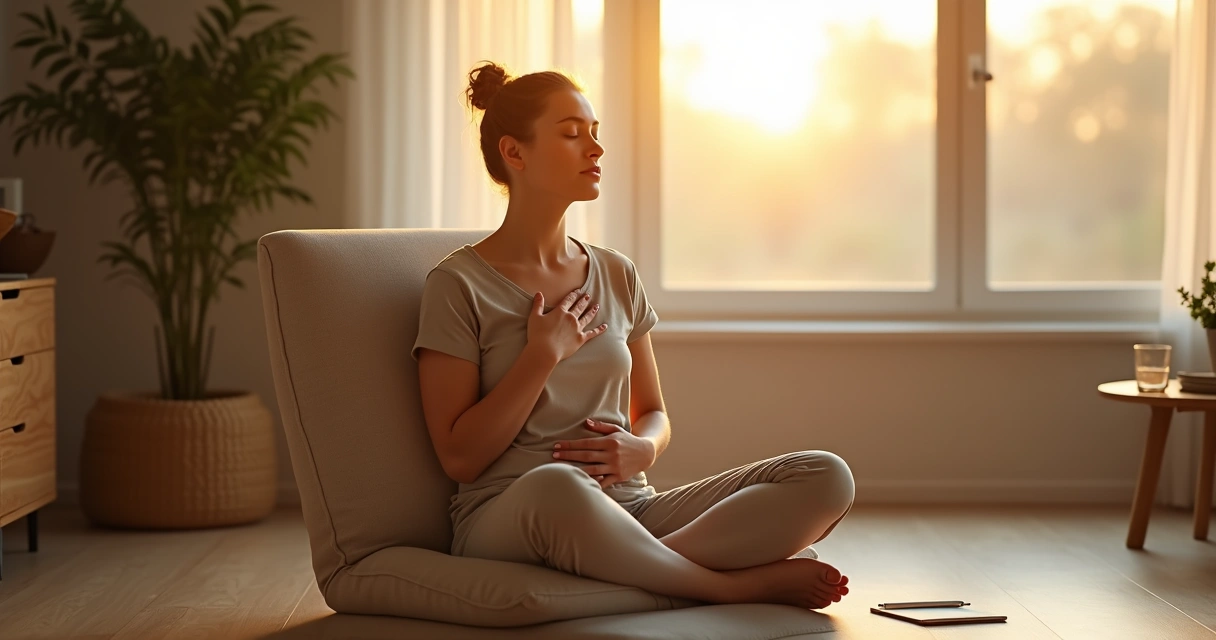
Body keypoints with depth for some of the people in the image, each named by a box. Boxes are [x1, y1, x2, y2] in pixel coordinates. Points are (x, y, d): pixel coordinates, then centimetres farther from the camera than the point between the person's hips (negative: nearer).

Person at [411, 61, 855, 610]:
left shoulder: (616, 276, 15)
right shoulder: (458, 285, -1)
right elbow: (459, 457, -6)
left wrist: (641, 448, -2)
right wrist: (543, 355, -11)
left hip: (628, 510, 5)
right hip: (508, 518, -5)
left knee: (826, 477, -16)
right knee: (555, 484, -44)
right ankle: (733, 584, -22)